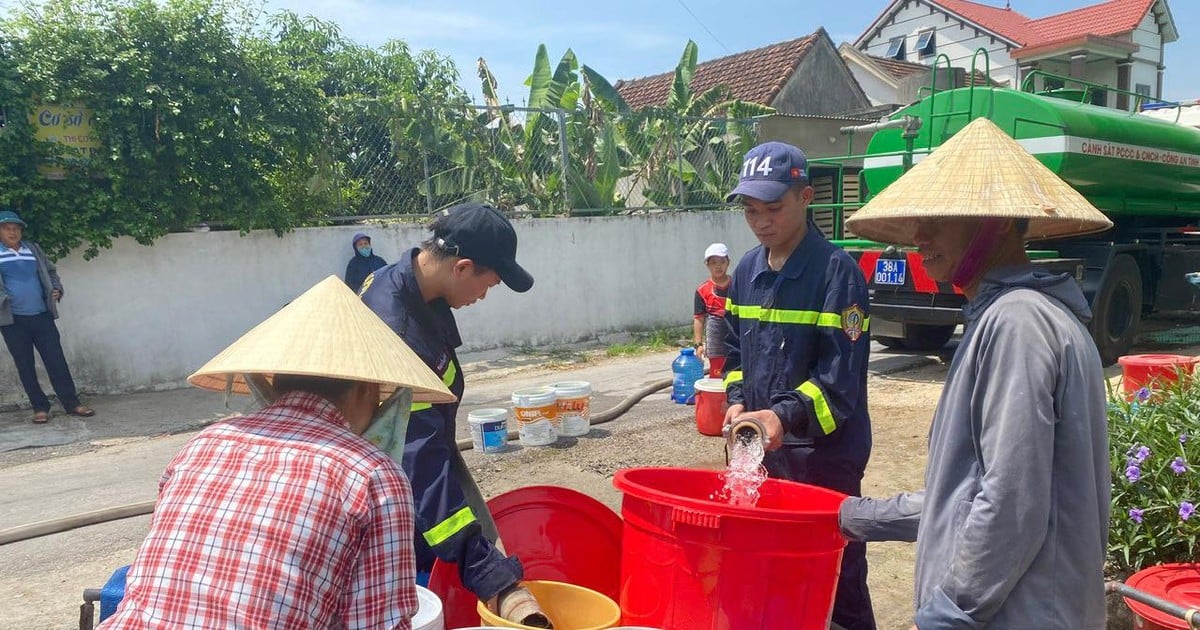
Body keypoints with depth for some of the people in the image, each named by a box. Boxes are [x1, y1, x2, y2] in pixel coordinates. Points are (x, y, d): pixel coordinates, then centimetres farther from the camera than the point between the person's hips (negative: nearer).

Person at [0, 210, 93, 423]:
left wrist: (56, 288, 3)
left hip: (42, 316, 2)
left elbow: (50, 271, 21)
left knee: (56, 359, 1)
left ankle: (71, 403, 6)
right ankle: (40, 408, 13)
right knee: (25, 366, 4)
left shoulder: (33, 249, 10)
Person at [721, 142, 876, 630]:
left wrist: (786, 416, -30)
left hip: (824, 454, -6)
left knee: (835, 576, 7)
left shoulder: (837, 271, -13)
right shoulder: (747, 270, 7)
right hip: (761, 450, 6)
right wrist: (738, 402, -2)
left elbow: (841, 374, -18)